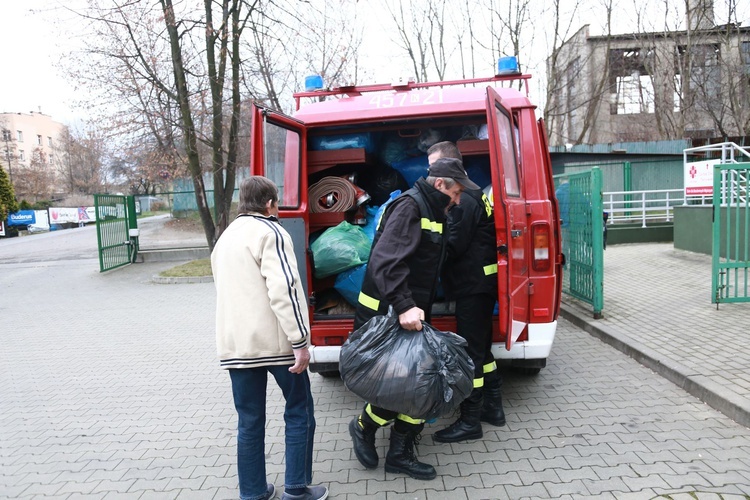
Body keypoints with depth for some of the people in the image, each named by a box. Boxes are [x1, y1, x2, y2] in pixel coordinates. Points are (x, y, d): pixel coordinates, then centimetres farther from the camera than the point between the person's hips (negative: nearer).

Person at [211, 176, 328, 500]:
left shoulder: (225, 238, 19)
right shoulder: (269, 232, -6)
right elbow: (283, 290, -18)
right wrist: (300, 341, -18)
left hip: (234, 344, 7)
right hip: (274, 340, -6)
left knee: (249, 421, 12)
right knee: (299, 411, 9)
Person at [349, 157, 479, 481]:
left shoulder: (429, 211, 16)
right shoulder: (409, 206, -16)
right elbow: (386, 260, -29)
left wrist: (416, 309, 18)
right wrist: (404, 306, -35)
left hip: (409, 313, 10)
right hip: (386, 314, -10)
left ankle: (400, 454, 21)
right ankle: (363, 428, 22)